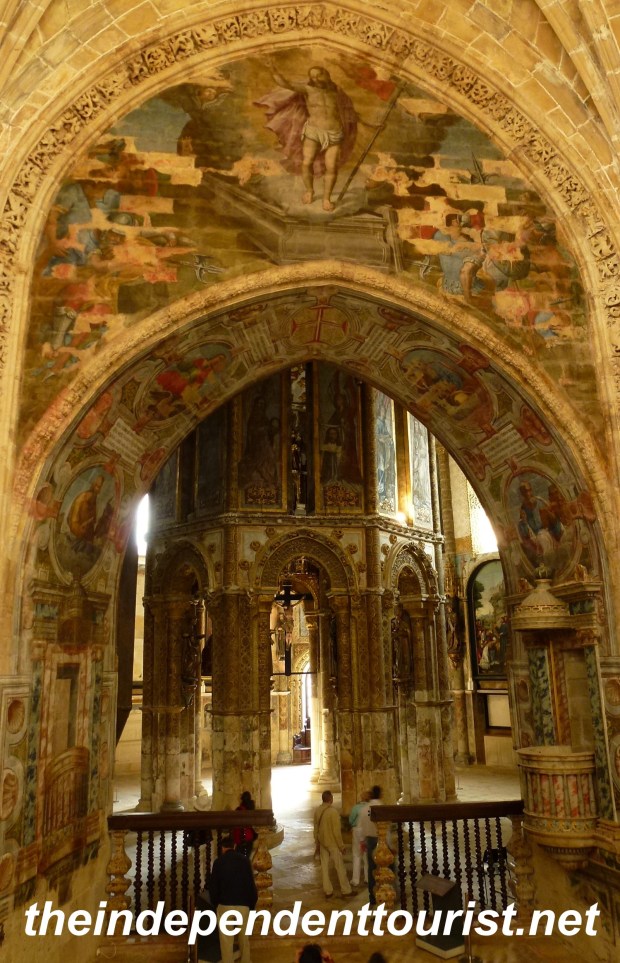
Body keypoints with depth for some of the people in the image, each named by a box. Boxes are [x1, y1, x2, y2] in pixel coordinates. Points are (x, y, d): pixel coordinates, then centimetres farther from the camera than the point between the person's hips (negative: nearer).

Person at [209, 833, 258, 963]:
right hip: (243, 905, 2)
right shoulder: (244, 860, 0)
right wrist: (252, 904, 9)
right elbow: (251, 884, 0)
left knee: (226, 940, 6)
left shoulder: (219, 861, -3)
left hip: (225, 905, -2)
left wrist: (215, 904, 11)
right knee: (244, 939, 16)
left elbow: (213, 885, -1)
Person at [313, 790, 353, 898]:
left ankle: (328, 891, 16)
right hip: (333, 843, -6)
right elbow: (336, 831, -18)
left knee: (324, 867, 11)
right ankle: (346, 890, 14)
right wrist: (341, 845, -8)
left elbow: (316, 829, 7)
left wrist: (317, 843, 17)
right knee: (340, 867, 6)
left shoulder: (317, 811, -1)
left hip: (322, 843, 6)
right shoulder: (333, 812, -20)